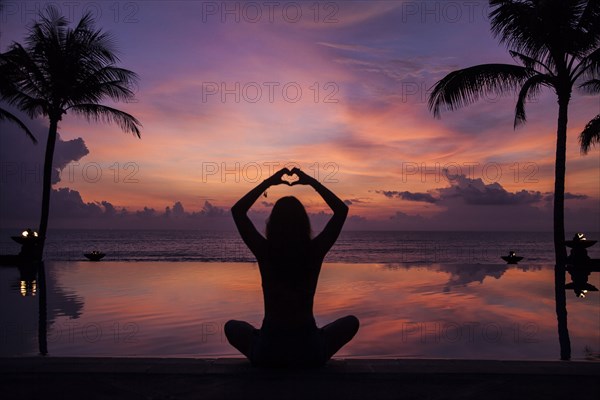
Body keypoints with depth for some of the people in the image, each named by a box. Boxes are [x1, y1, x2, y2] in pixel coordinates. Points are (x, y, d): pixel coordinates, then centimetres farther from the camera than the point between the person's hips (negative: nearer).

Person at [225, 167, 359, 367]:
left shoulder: (265, 252, -9)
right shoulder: (314, 251, -9)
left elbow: (237, 210, 5)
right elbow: (342, 209, 5)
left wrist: (267, 183, 6)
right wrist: (312, 182, 6)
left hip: (267, 352, 1)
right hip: (309, 351, 0)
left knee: (232, 327, 30)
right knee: (351, 322, 25)